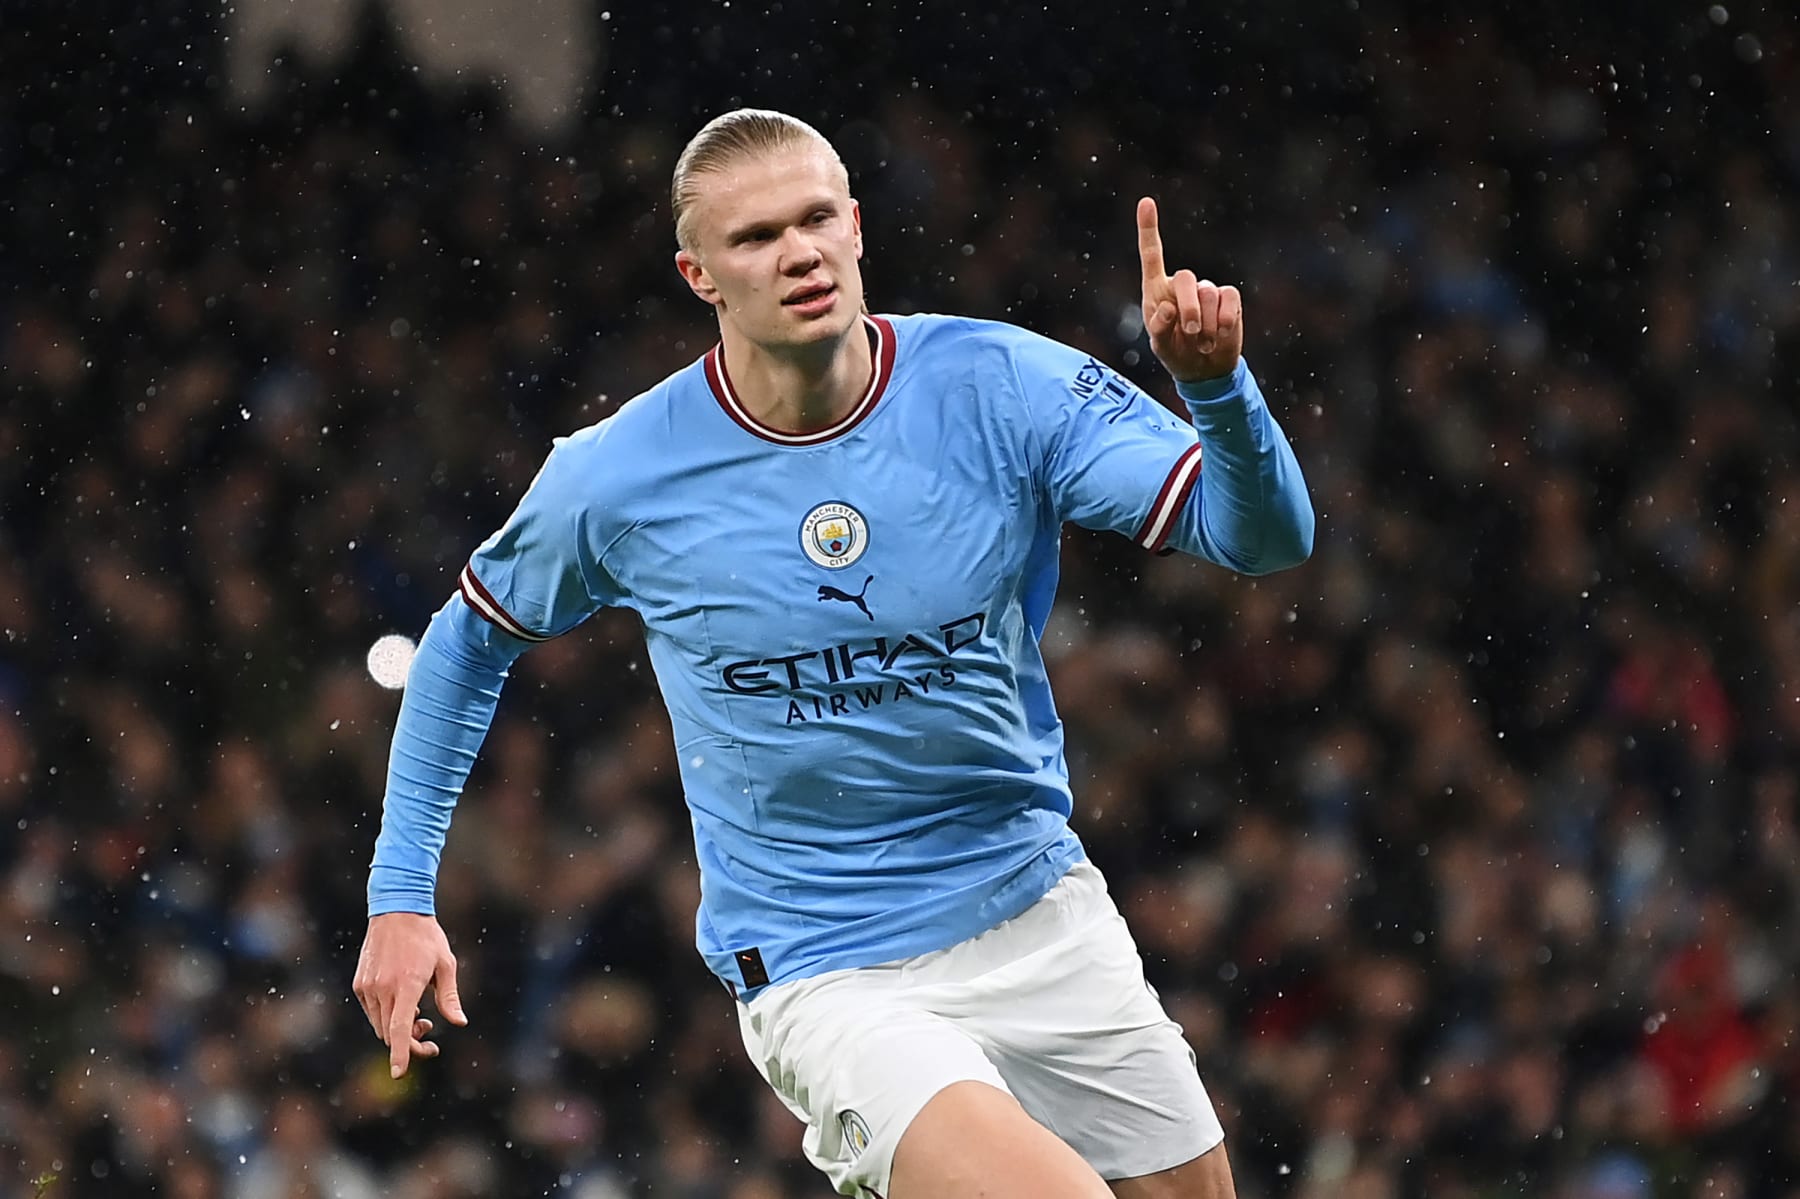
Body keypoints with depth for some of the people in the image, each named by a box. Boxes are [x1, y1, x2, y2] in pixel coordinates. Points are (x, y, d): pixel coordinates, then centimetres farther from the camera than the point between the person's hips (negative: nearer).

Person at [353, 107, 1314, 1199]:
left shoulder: (1000, 386, -10)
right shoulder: (615, 479, -10)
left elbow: (1265, 536, -14)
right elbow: (470, 640, 10)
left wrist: (1216, 383, -34)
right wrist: (400, 894, 7)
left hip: (1038, 912, 4)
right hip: (827, 977, -4)